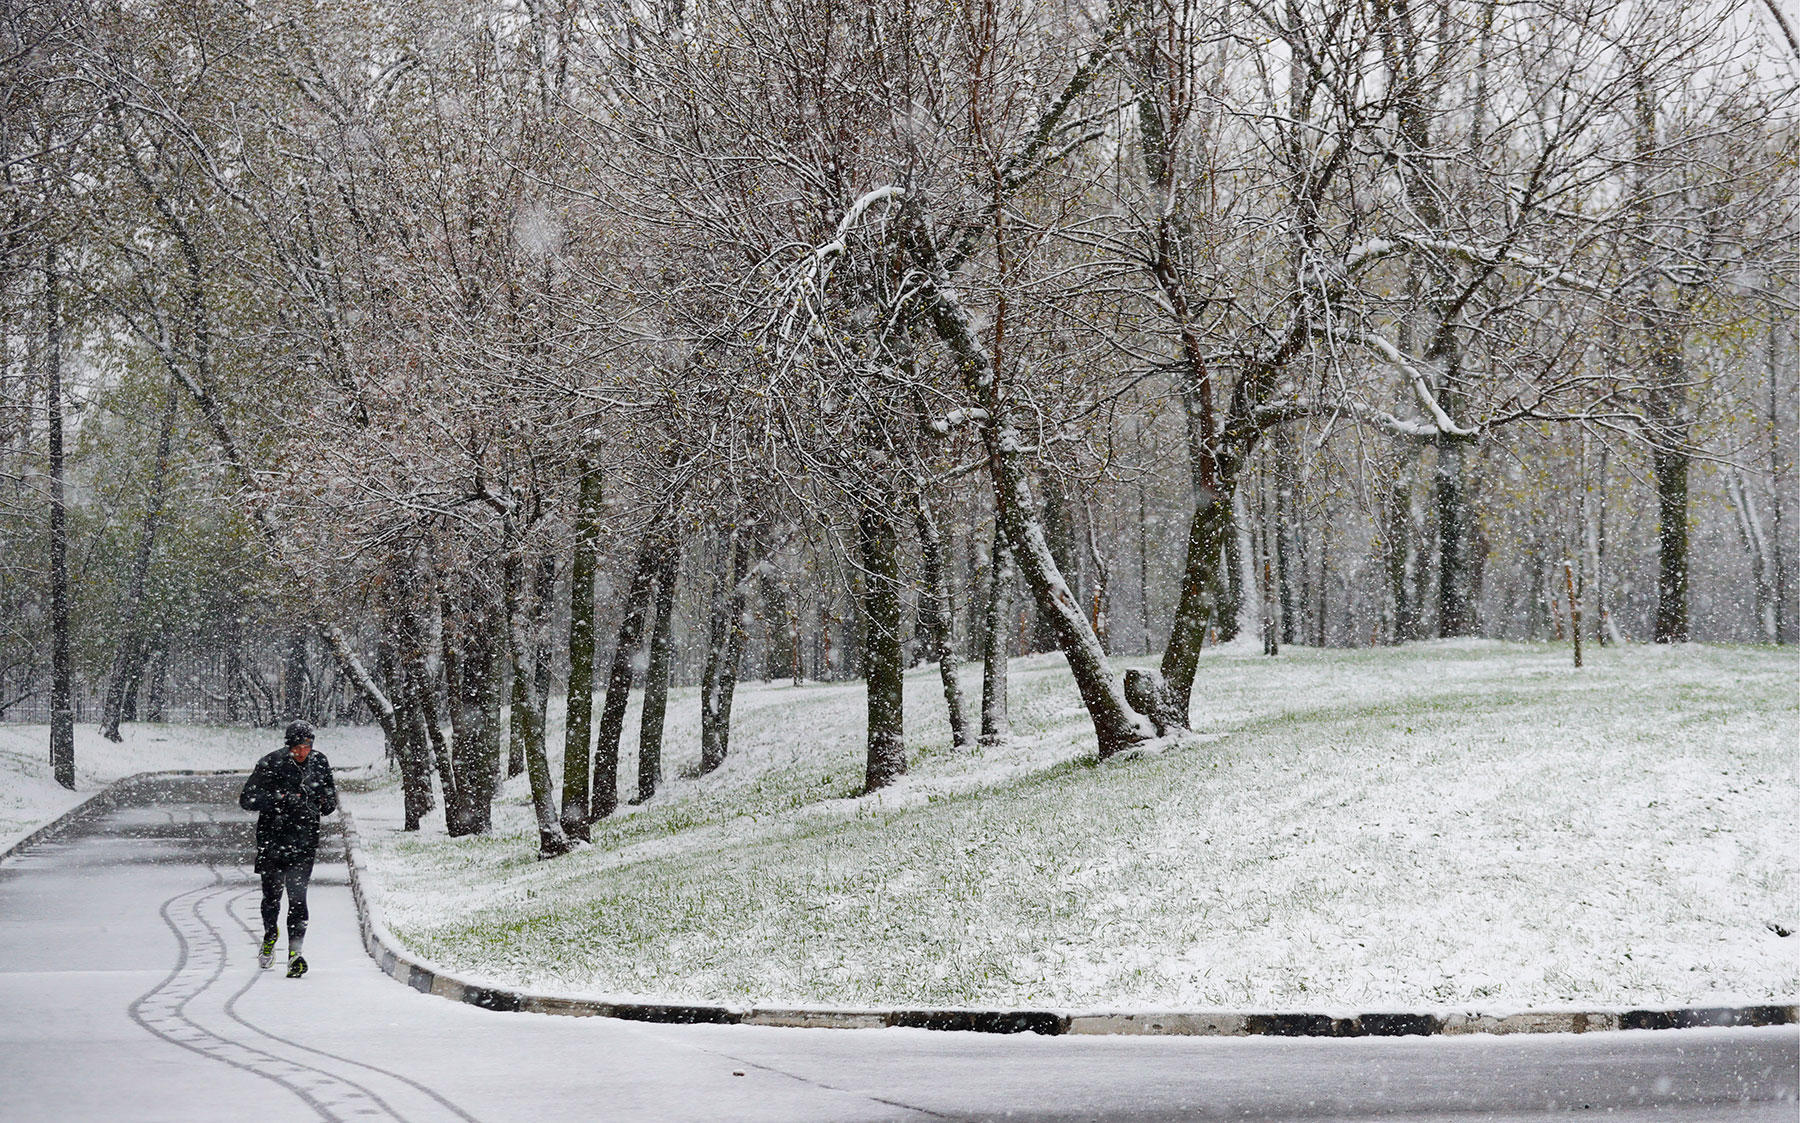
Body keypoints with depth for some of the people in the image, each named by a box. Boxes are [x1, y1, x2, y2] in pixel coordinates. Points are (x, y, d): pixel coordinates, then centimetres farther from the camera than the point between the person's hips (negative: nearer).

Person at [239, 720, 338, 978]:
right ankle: (270, 935, 37)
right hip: (272, 838, -1)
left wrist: (319, 806, -9)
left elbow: (331, 800, 15)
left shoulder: (319, 763, 2)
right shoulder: (270, 764, -9)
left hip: (304, 841, 1)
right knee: (272, 893, 8)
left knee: (297, 896, -11)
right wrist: (281, 798, -23)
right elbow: (247, 799, -11)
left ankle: (295, 952, -13)